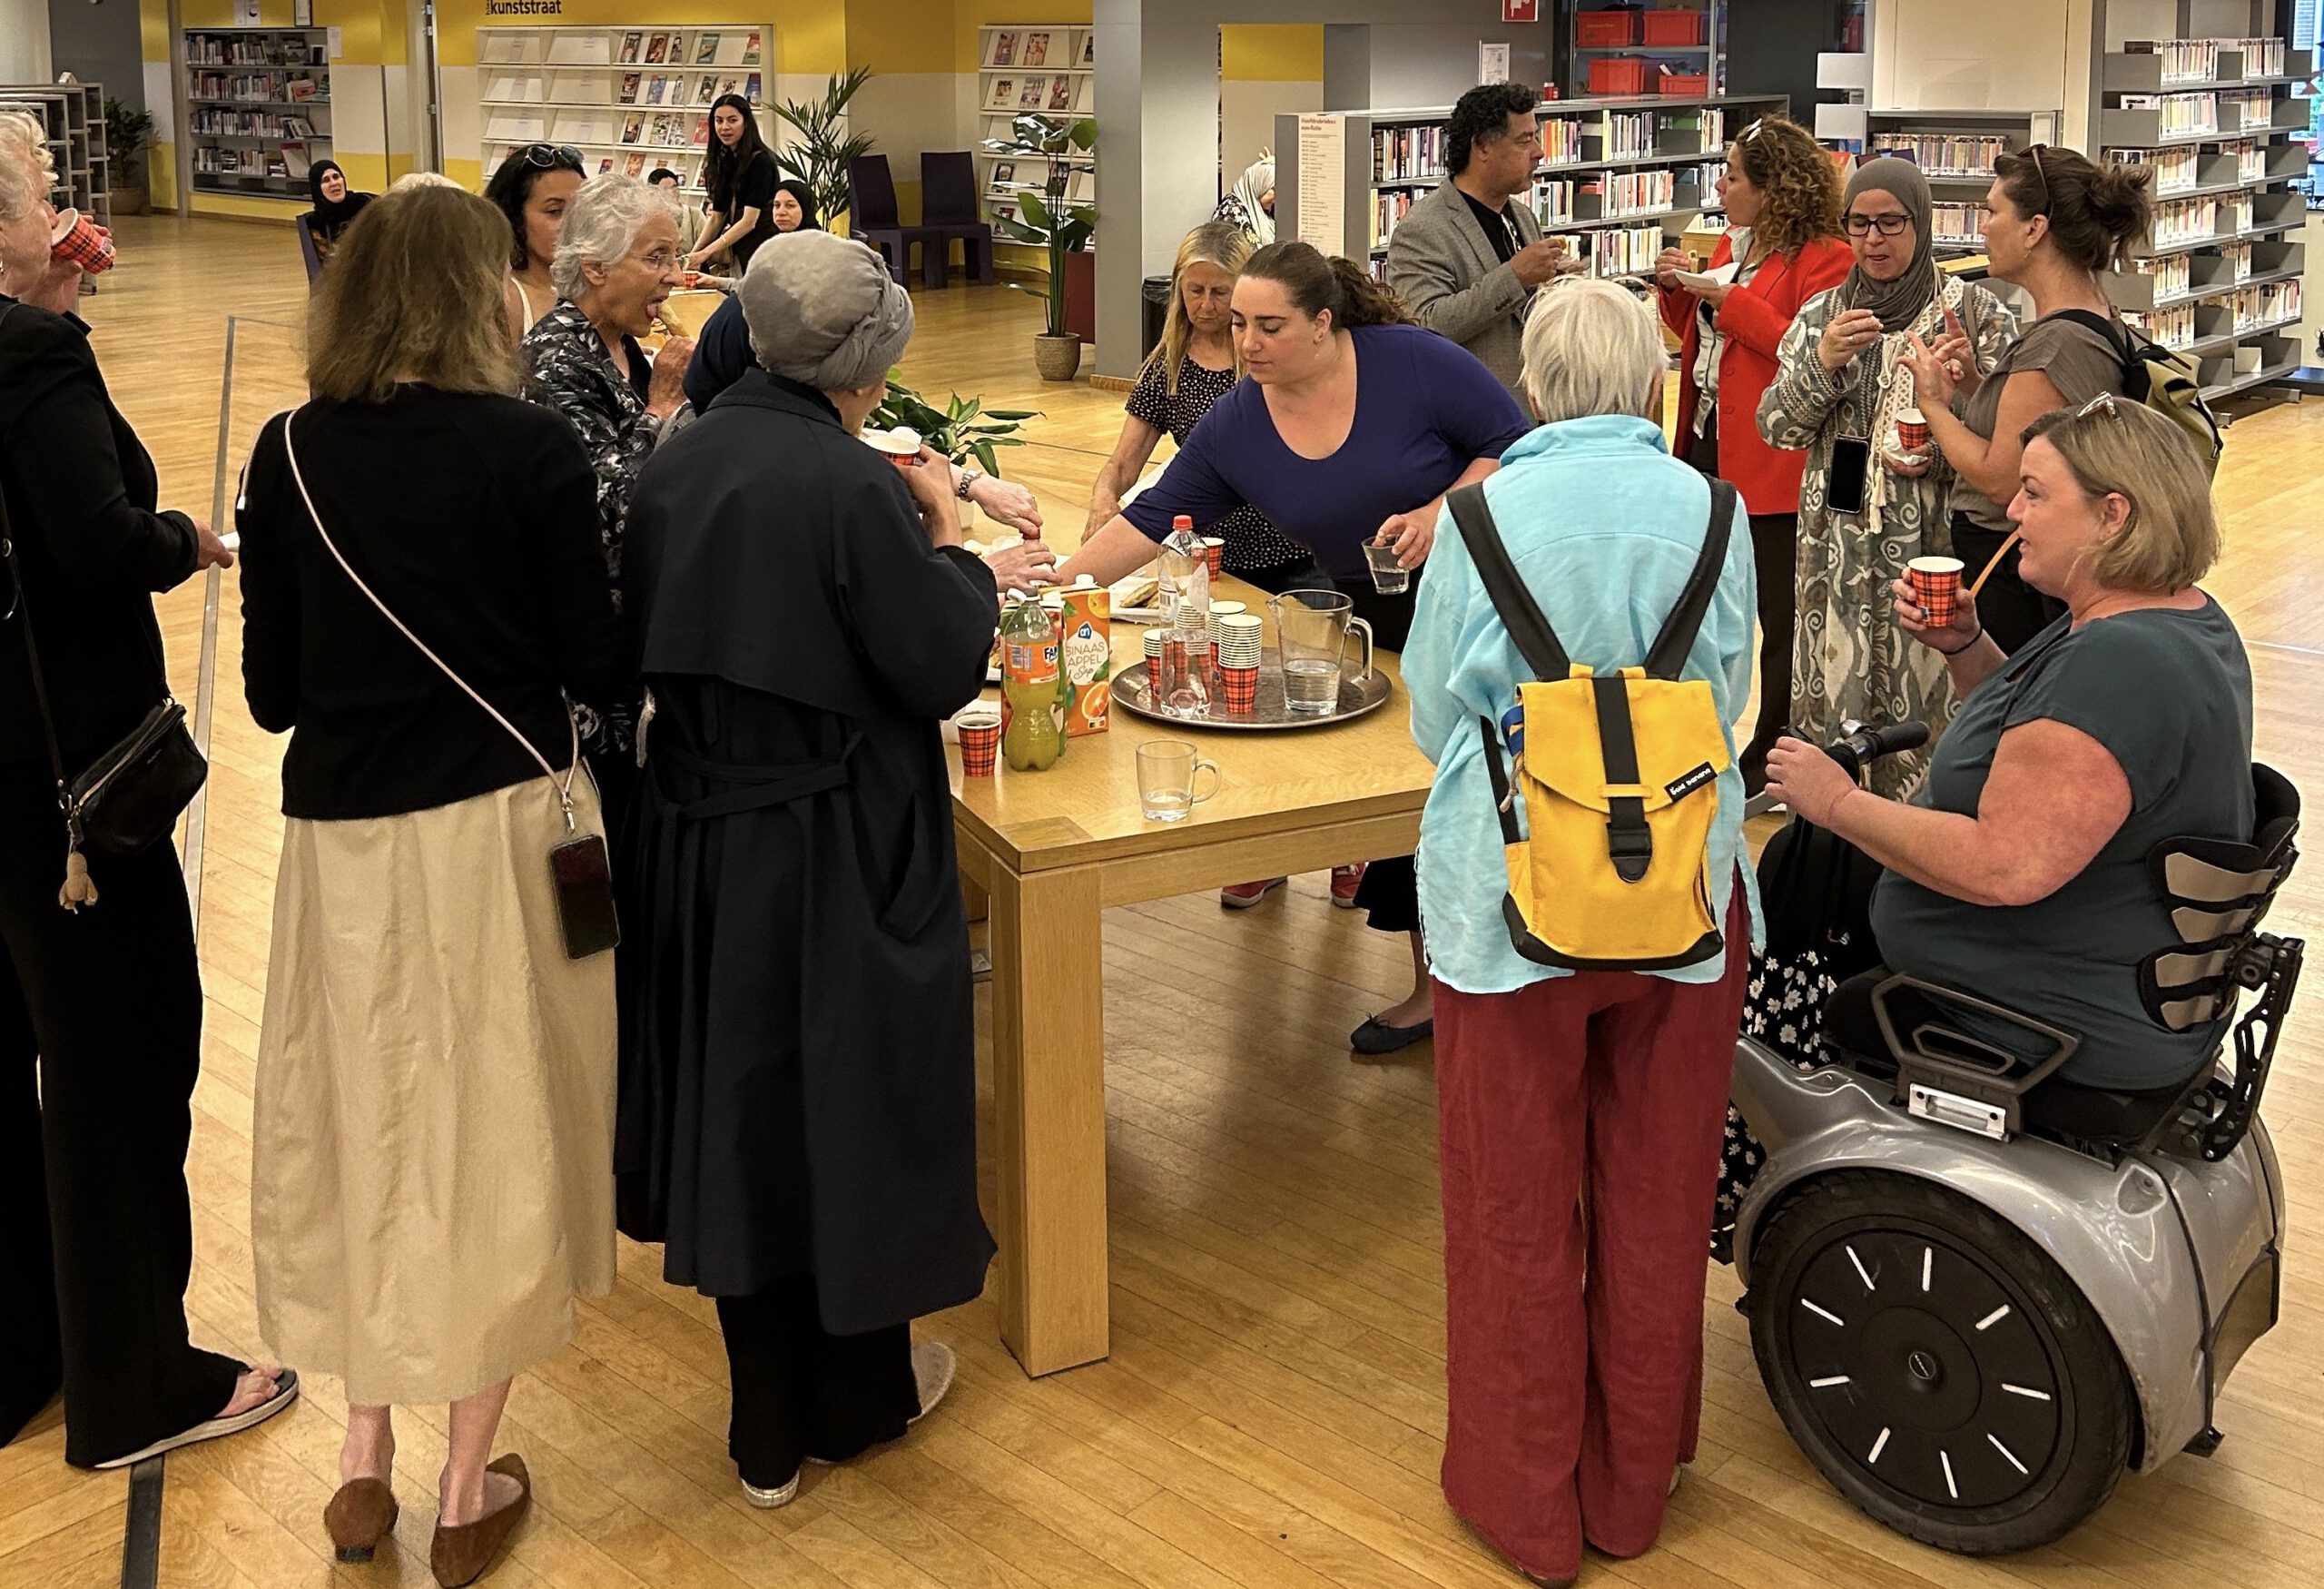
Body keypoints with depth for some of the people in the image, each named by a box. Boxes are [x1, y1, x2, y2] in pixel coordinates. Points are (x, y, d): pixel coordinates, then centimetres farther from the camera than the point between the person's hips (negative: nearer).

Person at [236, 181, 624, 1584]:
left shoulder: (290, 454, -3)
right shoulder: (532, 449, -11)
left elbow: (271, 691, 1)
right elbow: (595, 667, -8)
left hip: (342, 835, 3)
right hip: (500, 829, -2)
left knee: (358, 1121, 18)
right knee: (492, 1132, 10)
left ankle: (365, 1467, 29)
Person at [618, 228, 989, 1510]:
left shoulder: (677, 465, 0)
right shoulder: (853, 486, -19)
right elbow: (943, 667, -15)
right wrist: (949, 538, 0)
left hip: (701, 847, 6)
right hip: (836, 859, -6)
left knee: (737, 1110, 15)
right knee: (847, 1107, 13)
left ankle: (769, 1431, 29)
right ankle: (860, 1392, 33)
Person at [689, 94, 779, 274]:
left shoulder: (760, 160, -11)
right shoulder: (722, 161, 11)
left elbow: (749, 220, -17)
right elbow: (716, 217, 11)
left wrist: (706, 252, -21)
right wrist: (694, 254, -3)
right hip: (738, 248, 6)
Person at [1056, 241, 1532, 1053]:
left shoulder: (1412, 362, -19)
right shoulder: (1234, 427, -7)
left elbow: (1517, 445, -13)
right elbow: (1150, 522, -8)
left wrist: (1441, 512, -26)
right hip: (1368, 621, 4)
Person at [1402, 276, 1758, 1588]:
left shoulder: (1483, 514, -10)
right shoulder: (1711, 514, -6)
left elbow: (1434, 718, 1)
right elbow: (1730, 698, 7)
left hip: (1511, 891, -2)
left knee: (1520, 1208, 12)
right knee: (1656, 1198, 16)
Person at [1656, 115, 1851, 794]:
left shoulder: (1823, 258, -13)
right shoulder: (1731, 243, 14)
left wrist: (1728, 296, -20)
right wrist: (1678, 291, 5)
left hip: (1769, 460, -9)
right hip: (1708, 444, 9)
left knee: (1779, 614, 2)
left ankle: (1774, 756, 14)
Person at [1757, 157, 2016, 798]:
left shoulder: (1975, 310, 0)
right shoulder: (1821, 315, 9)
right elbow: (1776, 427, 2)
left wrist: (1940, 458, -15)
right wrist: (1824, 362, -13)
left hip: (1933, 547, -2)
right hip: (1839, 548, 3)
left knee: (1926, 710, -2)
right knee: (1832, 699, 4)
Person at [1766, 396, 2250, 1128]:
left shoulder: (2120, 663, -29)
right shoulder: (2186, 619, 6)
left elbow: (2005, 867, -34)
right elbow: (2040, 730, 20)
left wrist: (1840, 804, -22)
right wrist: (1965, 648, 2)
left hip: (2077, 1034, -11)